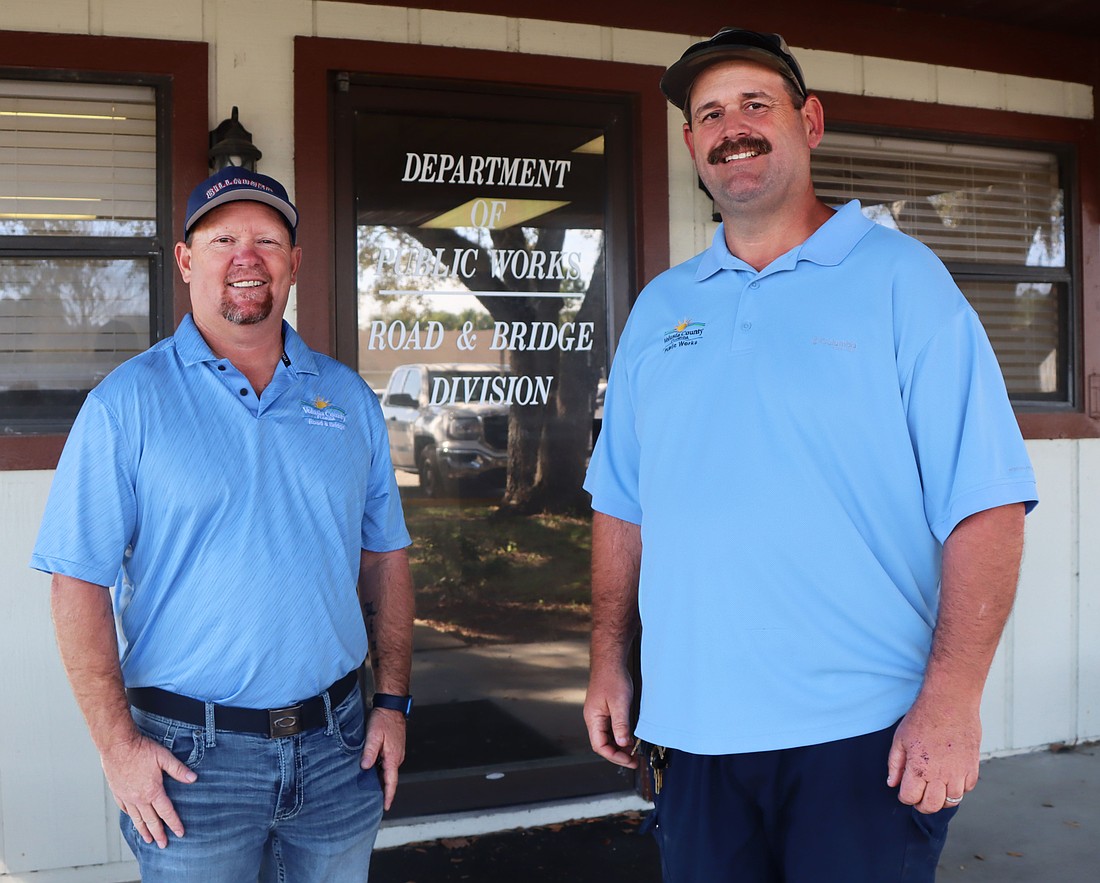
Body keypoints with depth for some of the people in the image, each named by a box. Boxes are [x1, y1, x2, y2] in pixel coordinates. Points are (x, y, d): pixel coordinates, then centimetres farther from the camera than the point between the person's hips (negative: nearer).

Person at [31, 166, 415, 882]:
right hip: (191, 755, -3)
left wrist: (394, 700, 4)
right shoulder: (127, 403, -5)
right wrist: (118, 743, -13)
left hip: (337, 743, 4)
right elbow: (79, 583, -8)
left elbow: (385, 557, 9)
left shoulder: (348, 396, 6)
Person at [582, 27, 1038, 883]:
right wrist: (611, 662, 8)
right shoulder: (657, 308, 10)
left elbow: (984, 504, -9)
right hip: (691, 726, 4)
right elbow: (623, 505, 13)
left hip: (864, 736, -3)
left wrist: (952, 698, -16)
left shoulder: (899, 277, -3)